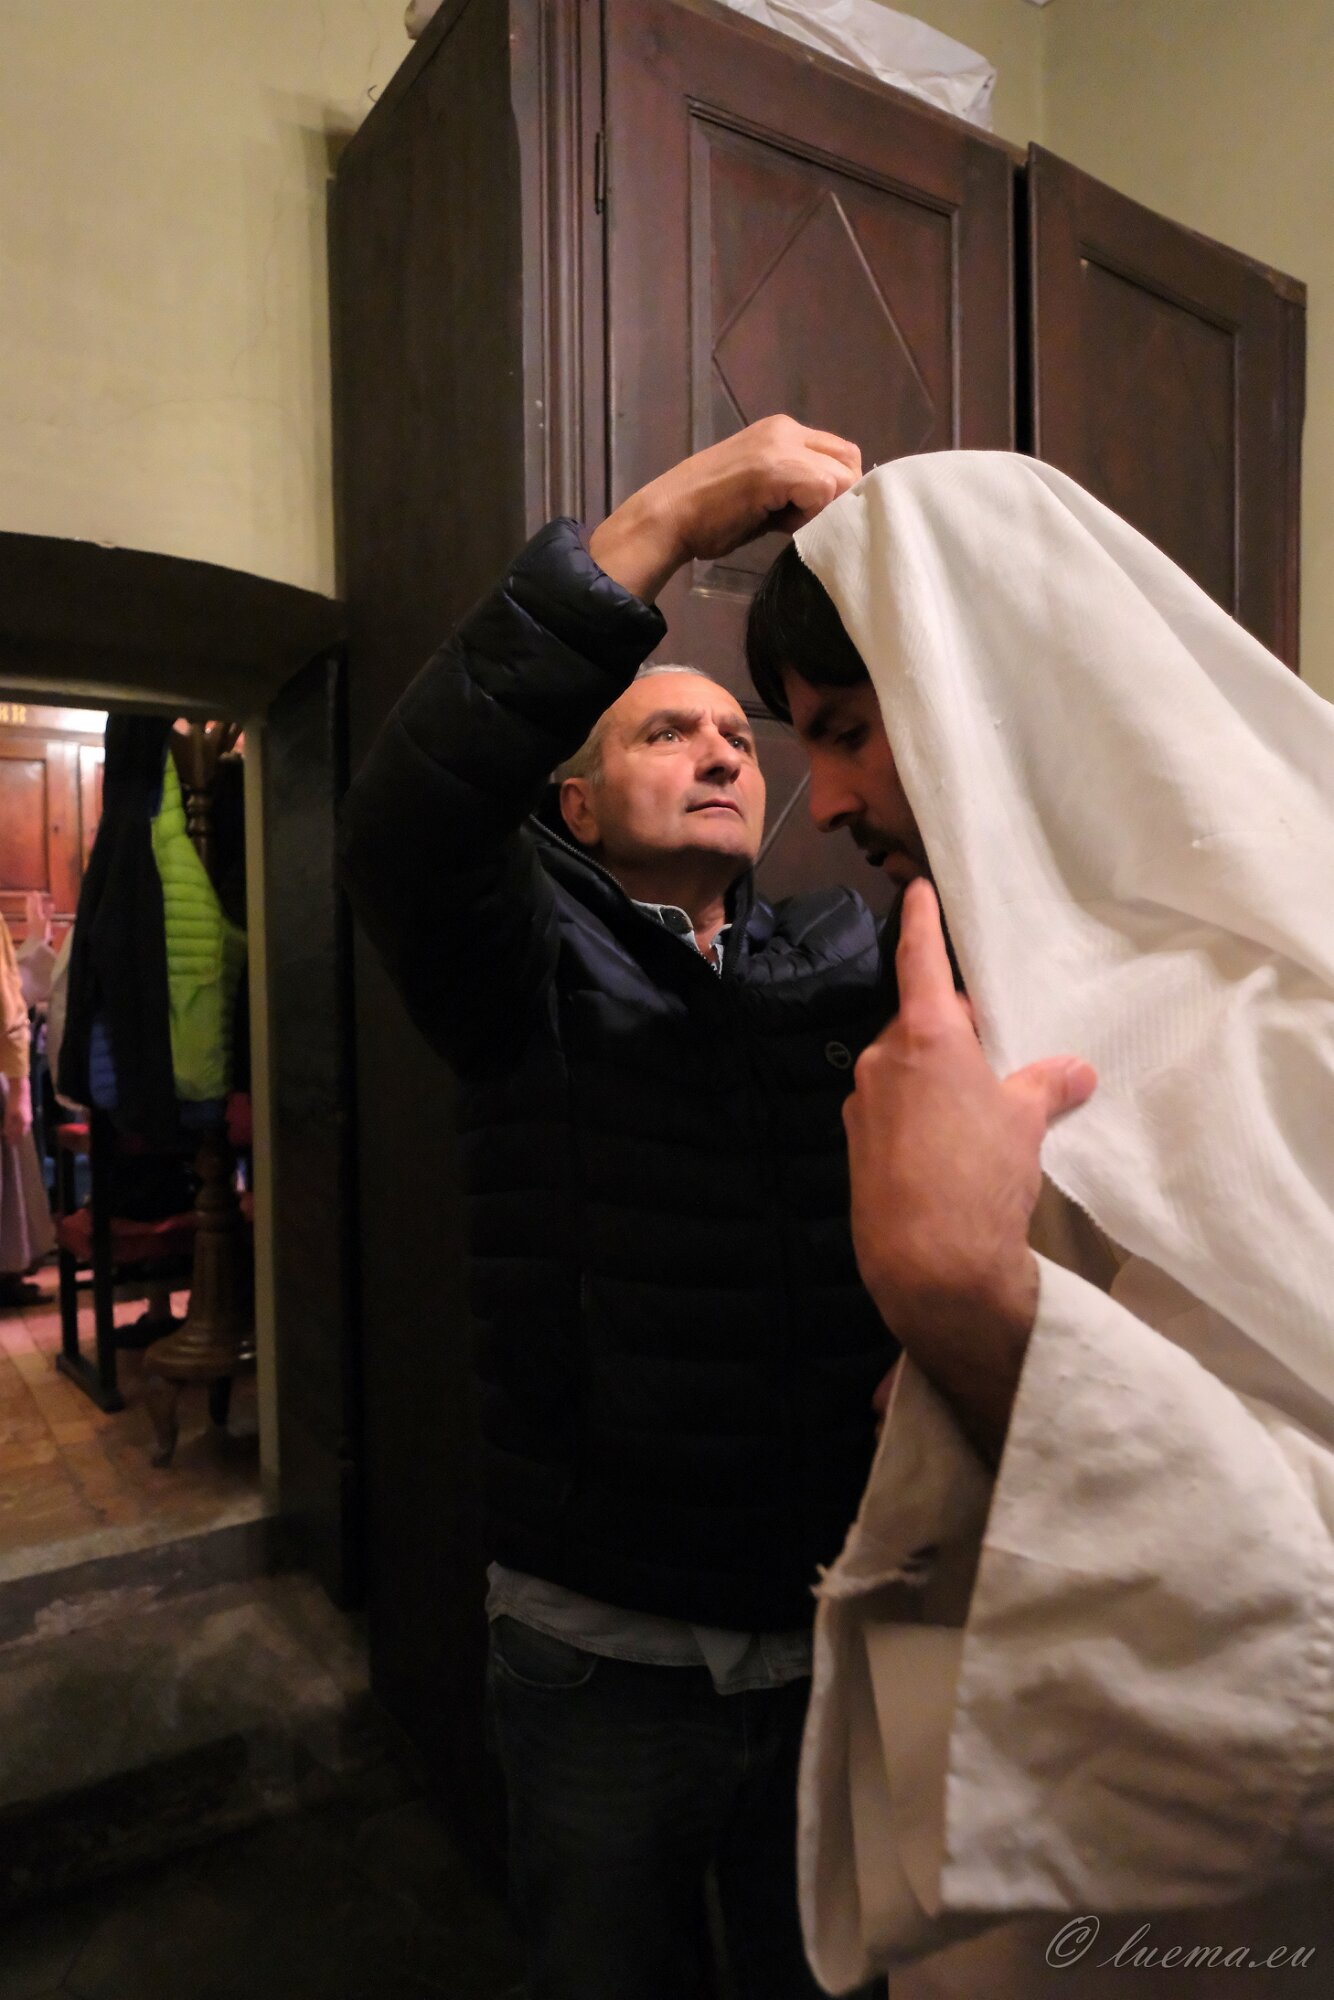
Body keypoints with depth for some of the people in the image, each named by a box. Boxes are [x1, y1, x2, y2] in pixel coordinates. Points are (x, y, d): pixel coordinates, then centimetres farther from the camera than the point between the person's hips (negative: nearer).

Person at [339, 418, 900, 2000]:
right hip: (597, 1649, -2)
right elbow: (398, 817, -26)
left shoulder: (850, 959, 2)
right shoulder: (530, 964, -8)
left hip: (837, 1635, 3)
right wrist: (656, 528, -31)